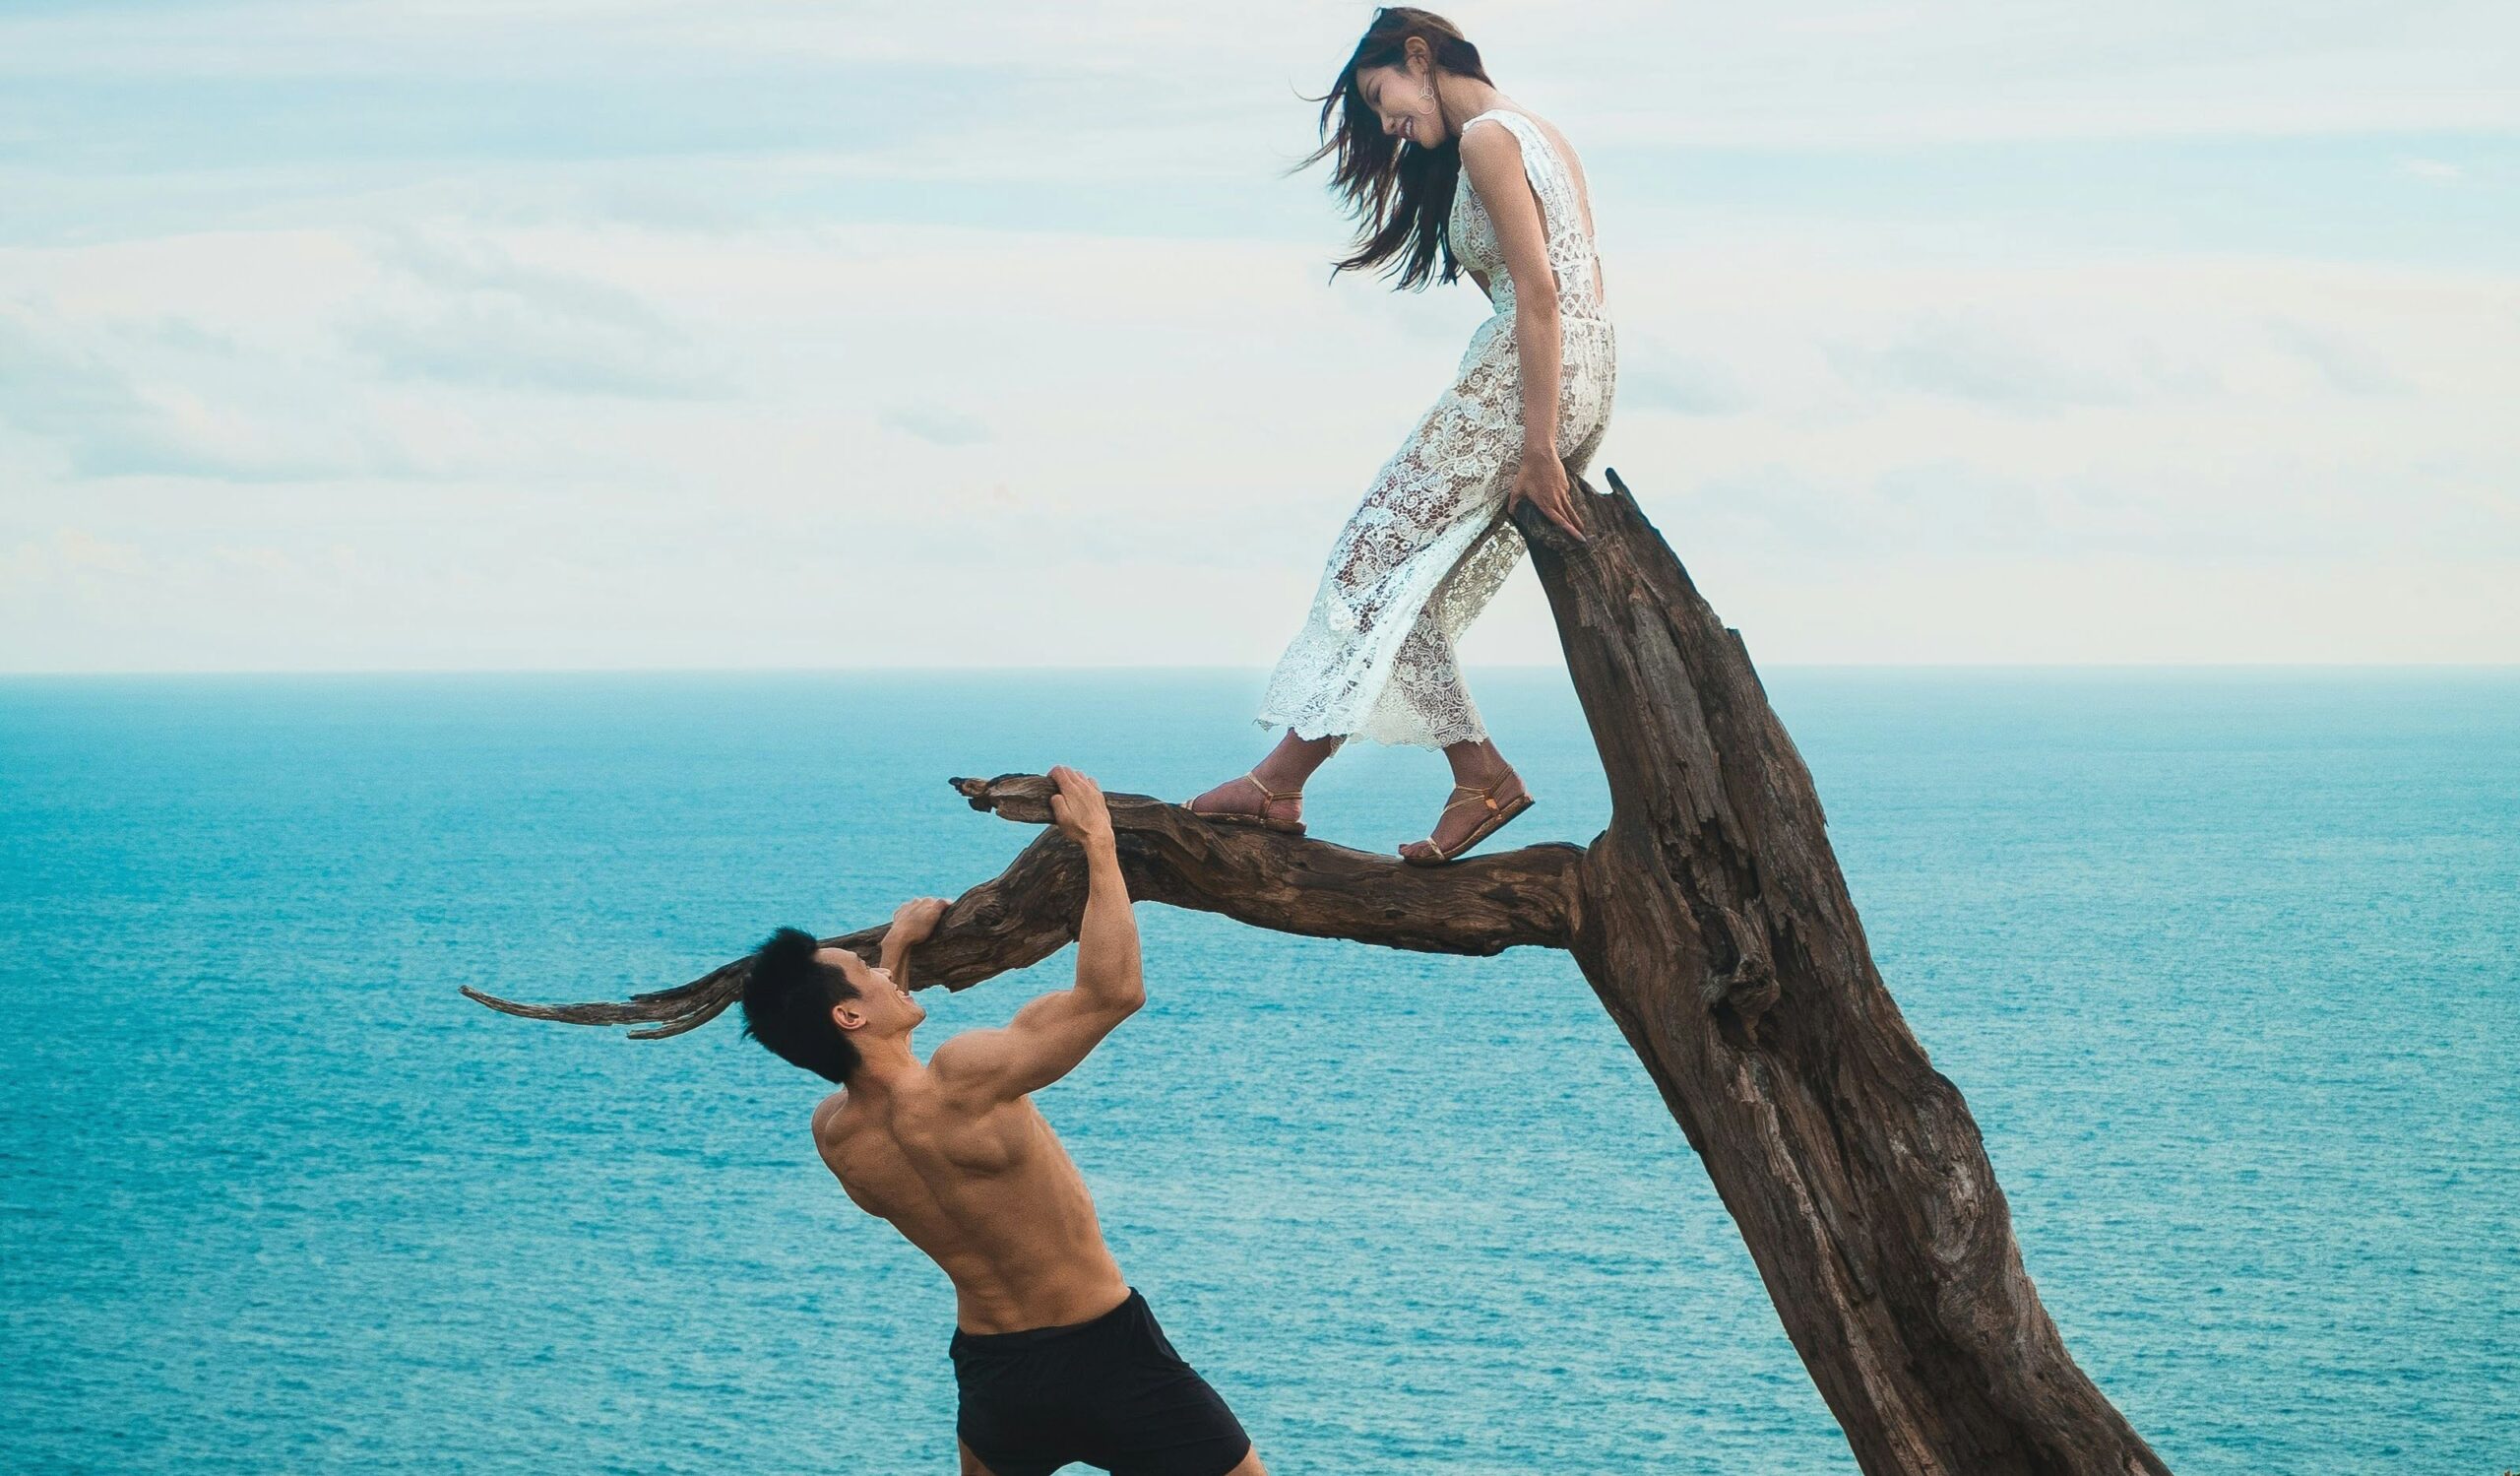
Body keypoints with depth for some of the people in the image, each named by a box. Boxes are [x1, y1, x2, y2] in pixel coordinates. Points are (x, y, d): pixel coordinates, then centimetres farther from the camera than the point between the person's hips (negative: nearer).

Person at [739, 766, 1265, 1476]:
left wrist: (897, 951, 22)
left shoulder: (832, 1134, -5)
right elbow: (1115, 990, -22)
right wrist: (1098, 842, -13)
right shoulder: (963, 1083, -26)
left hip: (988, 1368, 6)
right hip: (1103, 1356, -6)